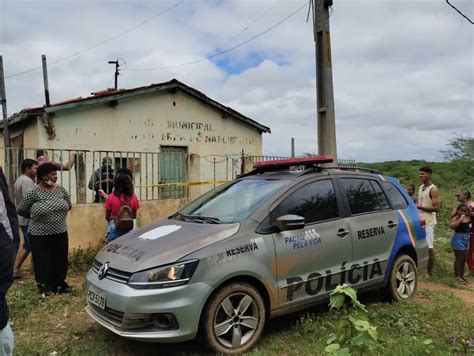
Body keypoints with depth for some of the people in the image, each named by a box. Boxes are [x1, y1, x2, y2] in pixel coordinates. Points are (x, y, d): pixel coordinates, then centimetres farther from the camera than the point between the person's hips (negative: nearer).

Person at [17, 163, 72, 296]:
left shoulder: (61, 190, 1)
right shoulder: (34, 192, -11)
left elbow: (69, 206, 16)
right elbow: (21, 211, -4)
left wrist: (59, 215, 8)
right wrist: (36, 217, 5)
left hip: (60, 233, 4)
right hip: (40, 236, -4)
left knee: (60, 260, 11)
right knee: (43, 261, 5)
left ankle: (60, 283, 26)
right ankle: (44, 286, 21)